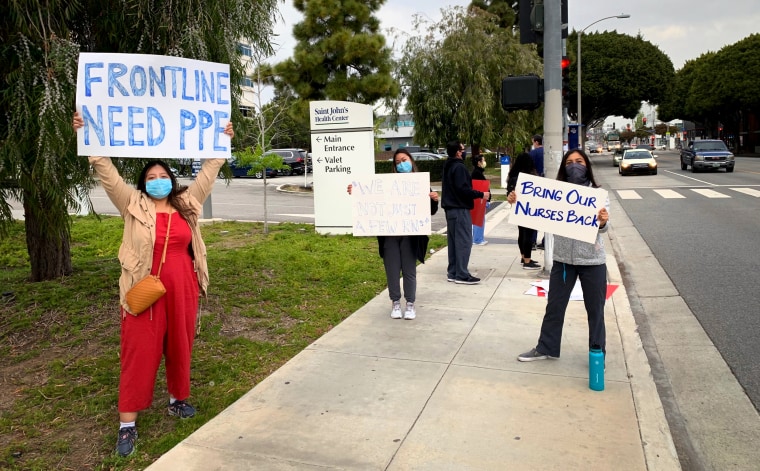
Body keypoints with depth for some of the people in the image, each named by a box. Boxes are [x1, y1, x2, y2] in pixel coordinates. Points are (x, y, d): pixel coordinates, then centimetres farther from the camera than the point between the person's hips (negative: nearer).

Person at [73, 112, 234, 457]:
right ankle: (127, 424, 7)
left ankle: (177, 399, 35)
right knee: (139, 351, 0)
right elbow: (107, 173, -6)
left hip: (181, 290, 3)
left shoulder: (187, 204, 7)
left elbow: (207, 174, 12)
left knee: (180, 346, 15)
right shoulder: (134, 206, -1)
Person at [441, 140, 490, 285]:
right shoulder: (459, 167, -15)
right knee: (464, 241, -7)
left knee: (453, 241, 12)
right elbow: (463, 189, -22)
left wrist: (477, 194, 19)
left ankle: (452, 272, 15)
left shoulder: (448, 166, 15)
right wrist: (481, 194, -14)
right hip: (460, 209, -10)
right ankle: (462, 275, -7)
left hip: (450, 208, 10)